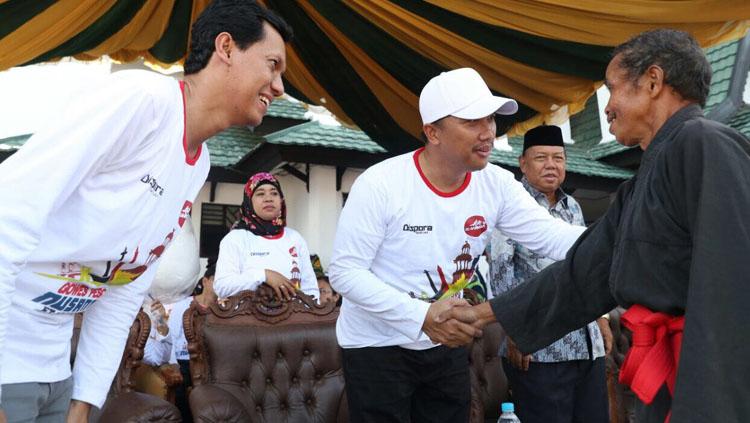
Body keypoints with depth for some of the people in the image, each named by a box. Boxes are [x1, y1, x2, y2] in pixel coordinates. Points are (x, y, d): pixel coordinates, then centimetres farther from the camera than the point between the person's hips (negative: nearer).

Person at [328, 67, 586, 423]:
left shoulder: (496, 185, -7)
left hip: (446, 345, 5)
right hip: (377, 346, -5)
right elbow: (344, 272, -22)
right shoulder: (379, 184, -21)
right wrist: (422, 316, -33)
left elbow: (554, 237, -13)